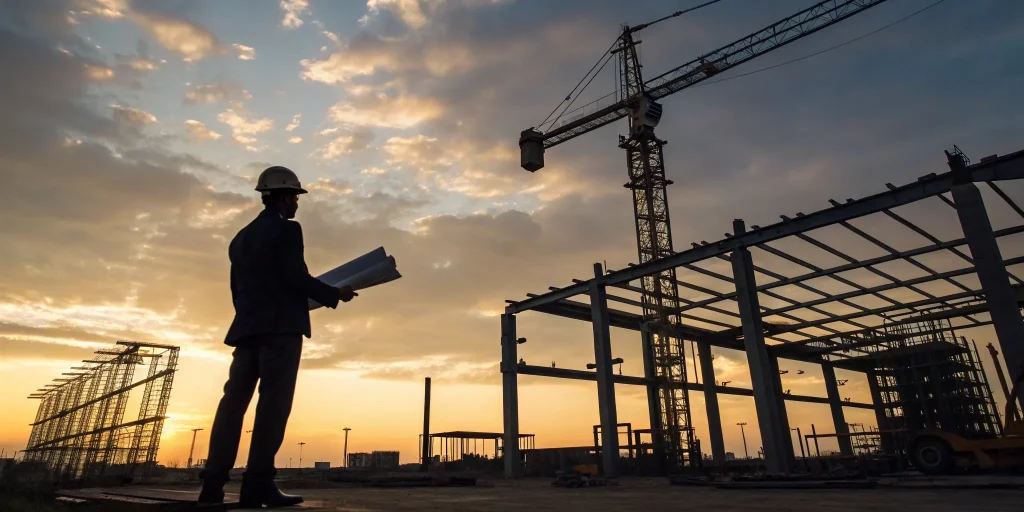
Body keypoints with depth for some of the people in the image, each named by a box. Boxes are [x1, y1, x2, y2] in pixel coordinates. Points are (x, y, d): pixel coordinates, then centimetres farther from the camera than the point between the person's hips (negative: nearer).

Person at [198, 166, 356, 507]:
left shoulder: (241, 237, 21)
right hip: (281, 326, -8)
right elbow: (297, 278, -13)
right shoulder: (286, 229, -3)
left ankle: (213, 483, 6)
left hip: (248, 327, 8)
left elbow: (237, 287, 19)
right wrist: (335, 295, -2)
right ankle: (257, 485, -11)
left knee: (235, 399, 6)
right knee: (273, 401, -9)